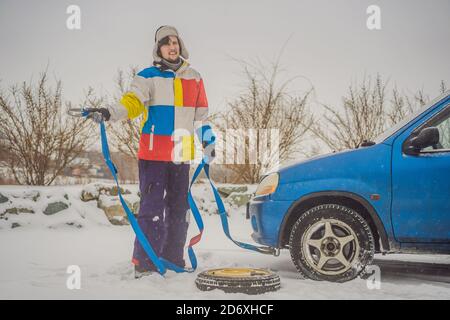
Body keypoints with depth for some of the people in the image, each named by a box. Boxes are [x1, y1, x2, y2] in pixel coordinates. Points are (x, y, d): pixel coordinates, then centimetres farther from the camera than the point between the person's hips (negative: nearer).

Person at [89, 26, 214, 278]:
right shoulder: (148, 76, 1)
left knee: (179, 209, 11)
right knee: (153, 207, -9)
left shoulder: (194, 77, 15)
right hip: (154, 153, -5)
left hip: (182, 155, 5)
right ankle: (144, 263, -2)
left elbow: (200, 113, 22)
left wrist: (207, 142, 18)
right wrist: (110, 113, -32)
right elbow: (132, 101, -14)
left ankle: (173, 259, 23)